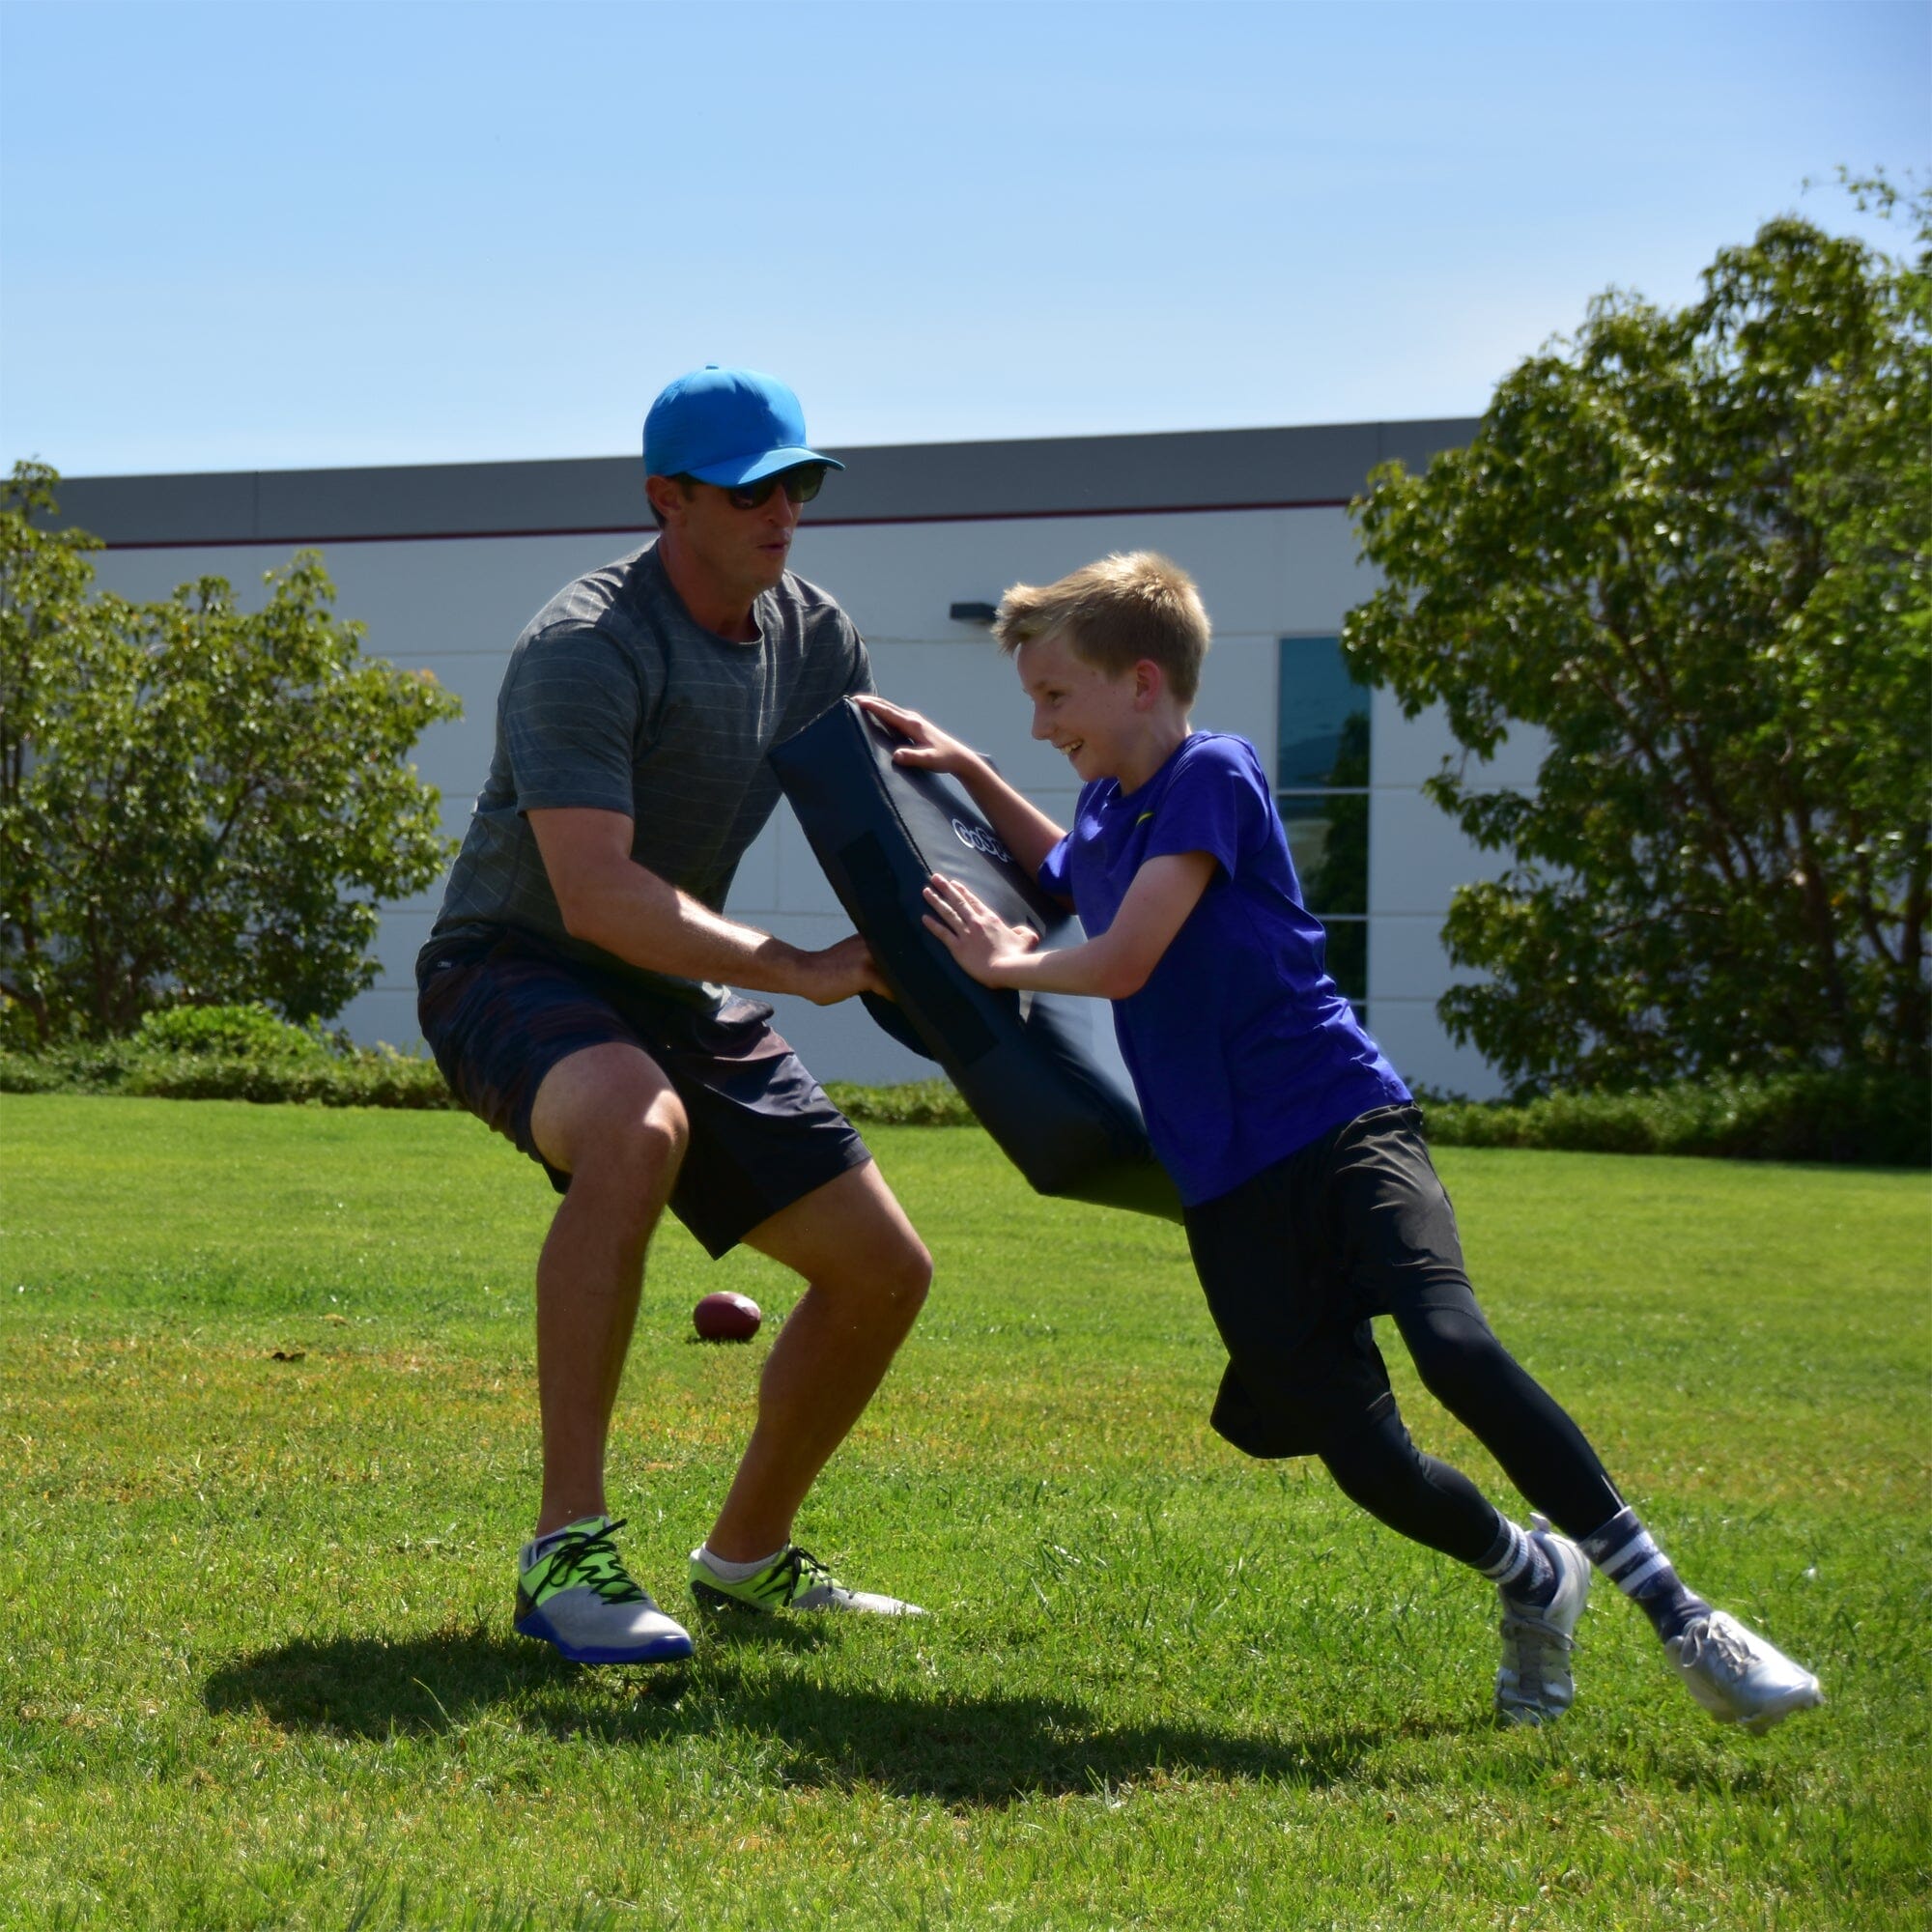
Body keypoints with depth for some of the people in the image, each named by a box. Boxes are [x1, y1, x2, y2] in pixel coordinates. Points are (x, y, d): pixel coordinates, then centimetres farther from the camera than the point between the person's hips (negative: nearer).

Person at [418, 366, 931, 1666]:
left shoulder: (815, 635, 3)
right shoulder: (586, 647, -22)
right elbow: (597, 896, -32)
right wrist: (799, 971, -35)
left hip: (675, 997, 8)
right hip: (512, 970, -8)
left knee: (885, 1270, 5)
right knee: (637, 1125, -42)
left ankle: (749, 1559, 26)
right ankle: (568, 1550, -39)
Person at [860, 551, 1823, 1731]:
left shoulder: (1212, 774, -7)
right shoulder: (1107, 808, 18)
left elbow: (1125, 960, -14)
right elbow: (1072, 873, 44)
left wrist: (1008, 964, 5)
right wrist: (967, 772, 32)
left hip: (1342, 1122, -7)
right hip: (1228, 1187, 7)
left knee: (1454, 1345, -30)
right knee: (1366, 1463, -6)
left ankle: (1682, 1619, -23)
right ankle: (1533, 1576, 23)